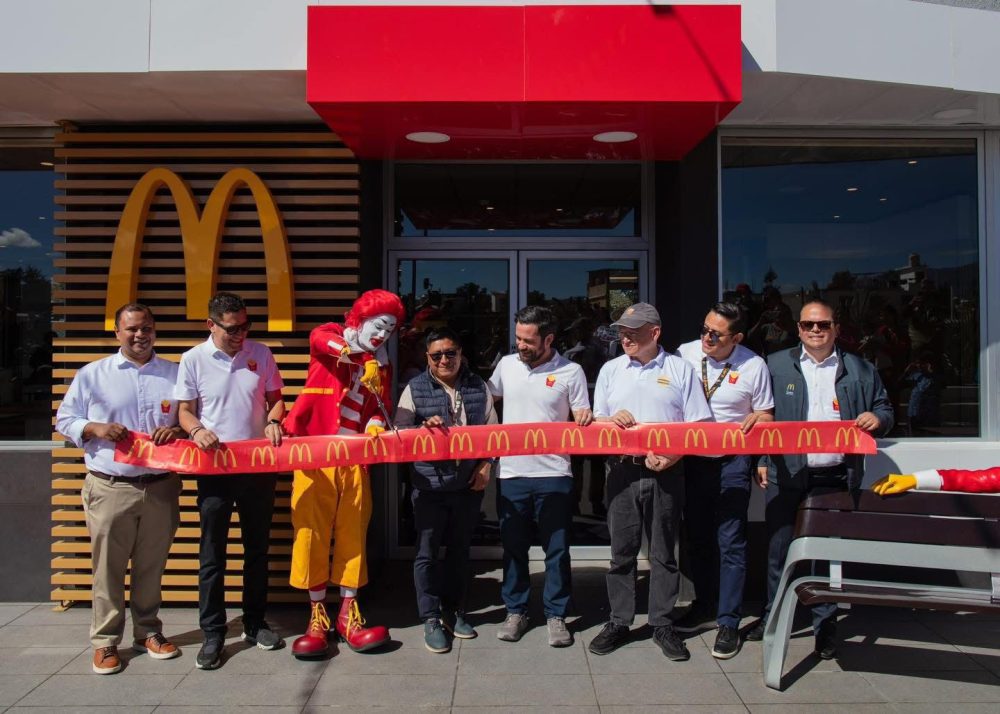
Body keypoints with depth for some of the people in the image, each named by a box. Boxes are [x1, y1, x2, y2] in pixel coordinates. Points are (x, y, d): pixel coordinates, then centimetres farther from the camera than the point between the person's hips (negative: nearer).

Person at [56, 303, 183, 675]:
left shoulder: (174, 373, 7)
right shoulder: (92, 374, 5)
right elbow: (65, 419, 6)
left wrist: (179, 430, -11)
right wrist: (96, 428, -12)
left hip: (161, 487, 2)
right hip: (110, 488, -1)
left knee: (152, 566, 11)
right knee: (108, 568, 4)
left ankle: (148, 632, 26)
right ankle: (105, 641, 18)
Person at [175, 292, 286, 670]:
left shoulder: (260, 354, 3)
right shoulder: (193, 359, -3)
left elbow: (275, 398, 11)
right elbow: (185, 411, 1)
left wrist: (273, 420, -11)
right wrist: (197, 430, -21)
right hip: (214, 466, -2)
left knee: (257, 547, 12)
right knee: (212, 551, 3)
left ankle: (254, 622, 26)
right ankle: (213, 632, 15)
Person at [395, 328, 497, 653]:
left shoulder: (478, 386, 6)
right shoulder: (415, 388, 0)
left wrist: (486, 464, -1)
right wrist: (423, 428, -21)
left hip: (469, 483, 2)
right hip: (429, 484, -2)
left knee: (460, 549, 14)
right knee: (427, 552, 2)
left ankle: (454, 611, 29)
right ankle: (431, 619, 15)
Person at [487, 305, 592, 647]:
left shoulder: (570, 372, -4)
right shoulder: (506, 364, 5)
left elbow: (582, 418, 1)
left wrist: (586, 420, -22)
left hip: (553, 474, -3)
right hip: (511, 473, 3)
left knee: (557, 549, 5)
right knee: (513, 547, 12)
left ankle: (556, 615, 20)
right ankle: (515, 611, 26)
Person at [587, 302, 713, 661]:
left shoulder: (679, 369, 3)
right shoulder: (611, 369, 11)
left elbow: (700, 425, -1)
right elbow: (595, 422, 12)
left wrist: (672, 456, -14)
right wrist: (612, 420, -11)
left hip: (665, 472, -2)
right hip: (622, 471, 2)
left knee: (663, 551, 6)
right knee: (622, 550, 7)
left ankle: (662, 624, 18)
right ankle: (618, 622, 19)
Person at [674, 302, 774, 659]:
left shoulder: (754, 366, -7)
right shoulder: (685, 354, -3)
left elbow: (765, 415, 3)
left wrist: (752, 422, -19)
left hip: (732, 462, -3)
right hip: (690, 459, 3)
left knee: (730, 542, 0)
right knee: (698, 536, 15)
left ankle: (728, 622, 11)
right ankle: (704, 605, 32)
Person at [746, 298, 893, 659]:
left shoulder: (861, 370, 9)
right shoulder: (776, 365, 6)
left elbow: (884, 411, 14)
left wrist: (876, 418, -10)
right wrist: (761, 460, -3)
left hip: (836, 477, 1)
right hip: (786, 475, 0)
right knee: (779, 549, 6)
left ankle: (825, 625, 22)